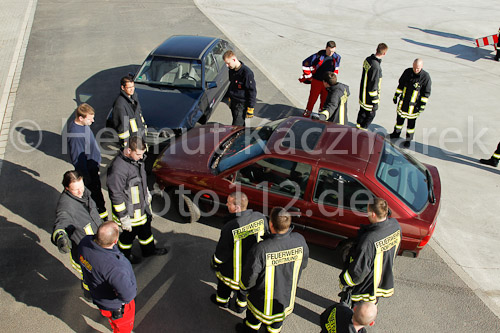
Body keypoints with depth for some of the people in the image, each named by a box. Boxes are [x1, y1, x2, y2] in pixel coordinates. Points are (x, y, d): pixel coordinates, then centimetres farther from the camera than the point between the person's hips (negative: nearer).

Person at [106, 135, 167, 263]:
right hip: (130, 212, -8)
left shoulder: (136, 158, -6)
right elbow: (116, 195, -27)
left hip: (143, 205, 8)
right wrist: (123, 218, -22)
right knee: (130, 233, 16)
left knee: (146, 228, 27)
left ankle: (149, 249, 52)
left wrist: (147, 193, 24)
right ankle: (124, 255, 45)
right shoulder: (118, 168, -33)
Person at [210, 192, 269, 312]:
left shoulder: (229, 228, -37)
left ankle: (222, 300, 55)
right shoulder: (260, 217, -22)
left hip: (234, 268, -3)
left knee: (225, 280, 28)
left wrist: (214, 263, 0)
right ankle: (242, 304, 53)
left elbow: (221, 253, -21)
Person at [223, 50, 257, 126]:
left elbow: (252, 91, -18)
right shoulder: (231, 70, 3)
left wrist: (250, 108, -17)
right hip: (233, 102, 8)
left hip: (242, 104, -8)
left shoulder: (247, 73, -22)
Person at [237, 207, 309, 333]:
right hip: (287, 297, 4)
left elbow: (249, 277, -24)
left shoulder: (261, 249, -38)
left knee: (254, 318, 29)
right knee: (279, 318, 33)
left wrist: (243, 287, -1)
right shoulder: (300, 241, -24)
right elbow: (303, 264, -4)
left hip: (264, 299, -3)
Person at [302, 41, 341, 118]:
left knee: (325, 100, 10)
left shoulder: (336, 57, -3)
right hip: (316, 81, -3)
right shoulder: (318, 55, -16)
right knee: (312, 98, 5)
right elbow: (305, 63, -9)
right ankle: (307, 113, 20)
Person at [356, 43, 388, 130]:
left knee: (362, 111, 25)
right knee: (370, 115, 11)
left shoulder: (368, 59, -3)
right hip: (369, 97, -8)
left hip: (363, 94, 9)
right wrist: (375, 102, -17)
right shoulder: (376, 67, -30)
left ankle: (358, 128, 42)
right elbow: (374, 86, -25)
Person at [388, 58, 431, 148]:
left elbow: (426, 93, -8)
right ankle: (396, 133, 39)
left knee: (411, 122, 8)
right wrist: (396, 96, 11)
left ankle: (409, 139, 24)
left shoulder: (426, 77, -15)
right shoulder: (407, 72, -5)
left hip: (414, 104, -3)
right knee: (400, 117, 18)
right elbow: (401, 84, 8)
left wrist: (423, 105, -11)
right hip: (403, 102, 3)